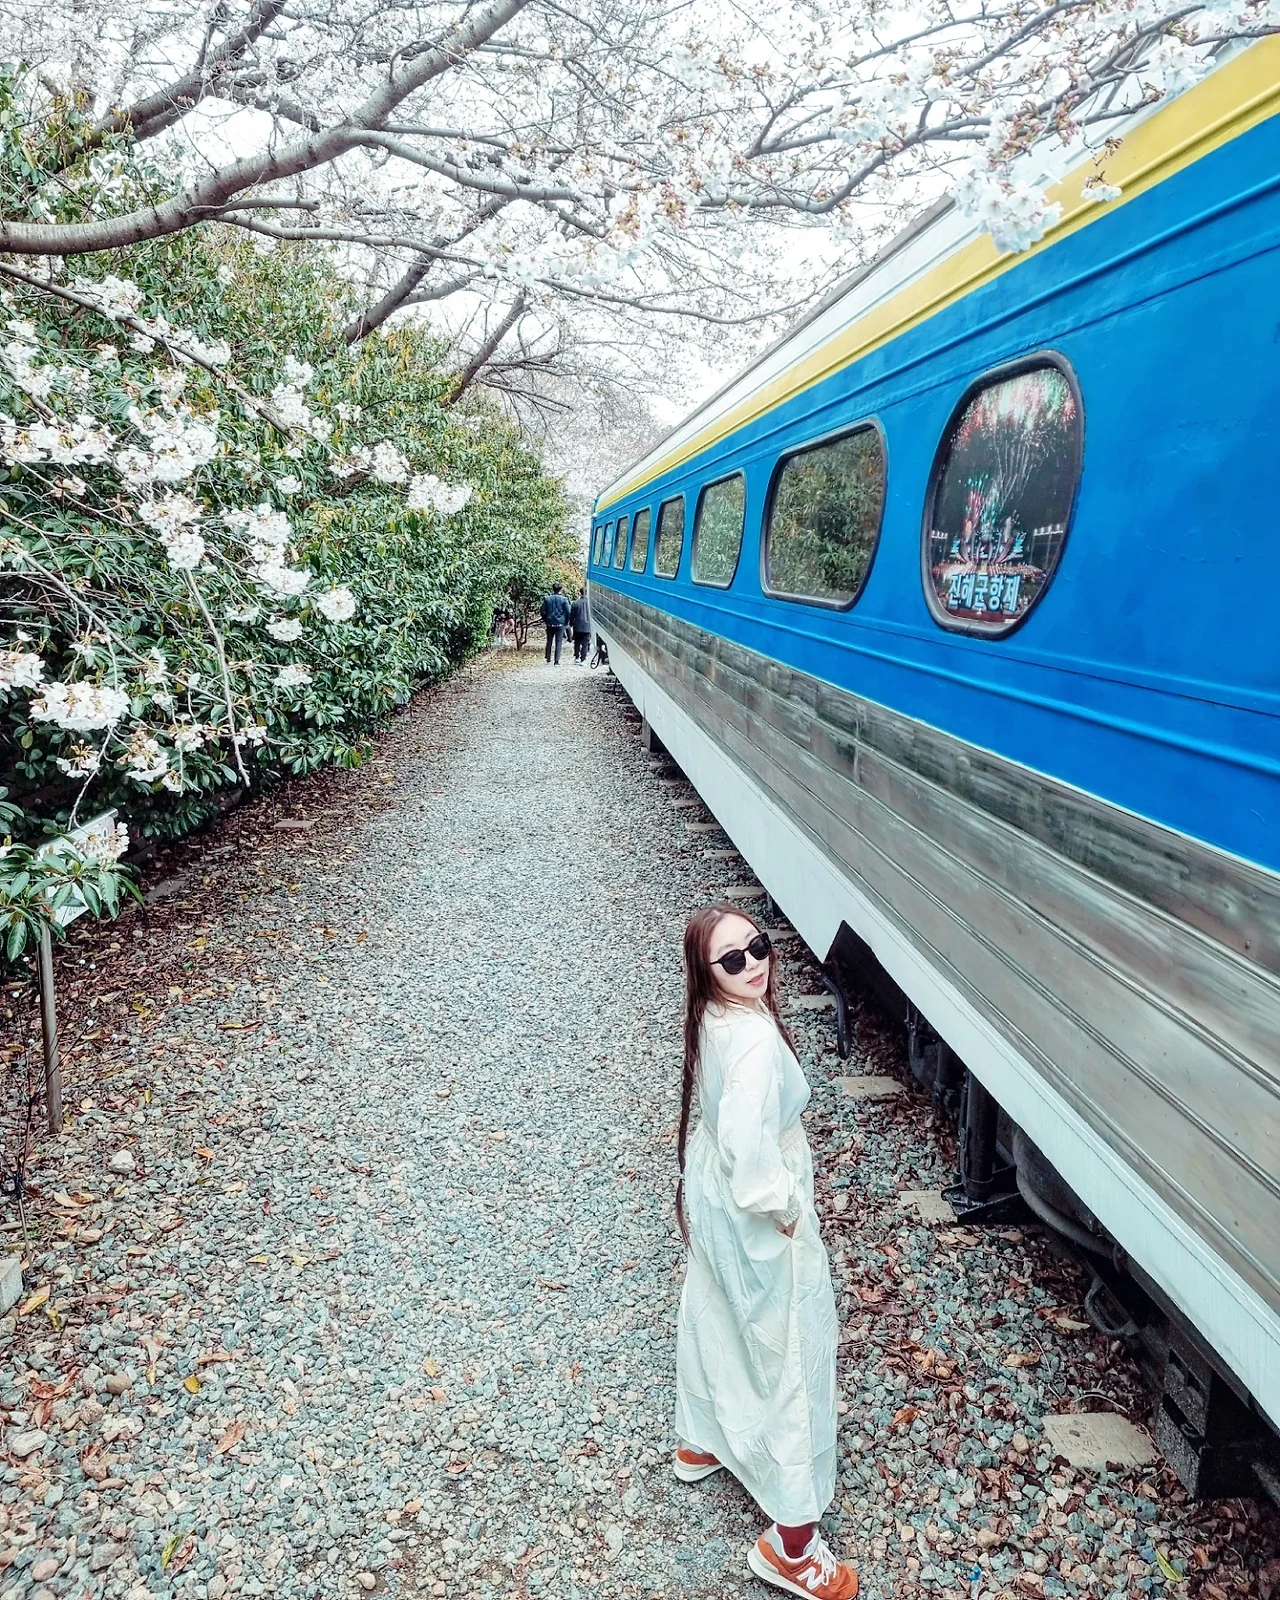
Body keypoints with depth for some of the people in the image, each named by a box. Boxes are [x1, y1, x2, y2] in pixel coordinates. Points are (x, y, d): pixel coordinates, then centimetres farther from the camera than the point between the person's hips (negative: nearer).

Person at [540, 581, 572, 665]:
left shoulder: (547, 599, 0)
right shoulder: (563, 599, -7)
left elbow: (543, 612, 2)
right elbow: (568, 612, -6)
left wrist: (546, 621, 14)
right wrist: (566, 623, 7)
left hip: (550, 624, 2)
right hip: (560, 624, -2)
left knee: (549, 642, 15)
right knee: (558, 642, 1)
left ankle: (548, 658, 21)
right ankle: (557, 661, -3)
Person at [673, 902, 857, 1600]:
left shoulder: (712, 1017, -7)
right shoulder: (756, 1039, -35)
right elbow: (750, 1157, -39)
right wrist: (786, 1211, -21)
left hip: (711, 1193, 9)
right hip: (756, 1217, -8)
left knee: (713, 1316, 29)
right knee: (790, 1355, 9)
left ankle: (702, 1440, 56)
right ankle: (790, 1541, 27)